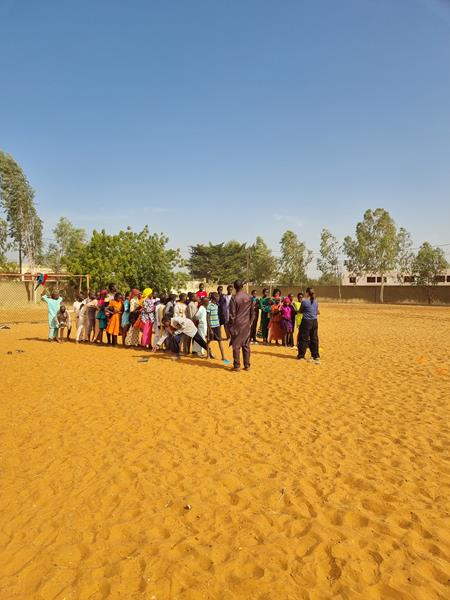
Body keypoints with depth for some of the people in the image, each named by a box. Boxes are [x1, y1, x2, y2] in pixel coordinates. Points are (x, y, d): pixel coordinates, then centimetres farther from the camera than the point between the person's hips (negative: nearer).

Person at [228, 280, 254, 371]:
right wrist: (250, 323, 15)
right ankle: (247, 365, 13)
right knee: (246, 345, 10)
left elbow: (232, 314, -10)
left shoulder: (234, 298, -13)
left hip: (237, 324, -4)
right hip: (247, 325, 4)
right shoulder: (249, 297, 0)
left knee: (236, 345, 3)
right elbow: (252, 312, 5)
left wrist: (231, 325, -2)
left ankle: (237, 366, 4)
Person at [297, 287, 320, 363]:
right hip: (314, 321, 5)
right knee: (314, 339, 11)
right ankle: (316, 356, 14)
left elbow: (300, 311, 0)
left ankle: (301, 355, 9)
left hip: (306, 321, -5)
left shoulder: (304, 301, -11)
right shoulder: (315, 301, 5)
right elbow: (317, 312, 14)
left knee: (303, 339, 4)